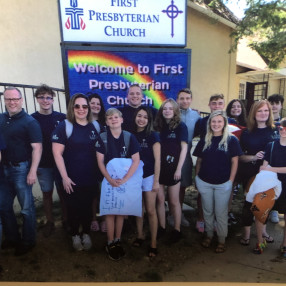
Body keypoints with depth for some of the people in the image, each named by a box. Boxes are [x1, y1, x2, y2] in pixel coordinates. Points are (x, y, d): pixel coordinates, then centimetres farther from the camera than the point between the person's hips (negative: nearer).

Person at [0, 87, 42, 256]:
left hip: (21, 169, -6)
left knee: (27, 207, 6)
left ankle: (28, 241, 24)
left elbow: (37, 148, -15)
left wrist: (32, 171, -20)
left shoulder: (29, 122, -10)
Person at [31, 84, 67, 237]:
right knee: (47, 193, 12)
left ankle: (66, 219, 28)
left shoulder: (61, 118, -2)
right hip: (43, 165, 0)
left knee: (63, 191, 10)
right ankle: (50, 222, 28)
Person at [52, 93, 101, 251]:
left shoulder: (94, 126, 3)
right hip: (72, 179, -3)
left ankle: (86, 233, 37)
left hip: (90, 178, 3)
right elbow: (57, 153, -12)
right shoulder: (64, 126, -9)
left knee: (87, 207, 15)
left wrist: (100, 173, 7)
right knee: (73, 208, 12)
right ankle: (75, 235, 35)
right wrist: (64, 177, -14)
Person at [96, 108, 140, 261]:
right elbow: (100, 162, -6)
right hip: (108, 180, -1)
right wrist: (110, 180, -17)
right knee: (110, 212, 5)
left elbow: (136, 160, -9)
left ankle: (118, 241, 27)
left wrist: (124, 179, -18)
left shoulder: (129, 137, -5)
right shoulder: (102, 138, -5)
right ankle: (110, 244, 21)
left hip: (125, 180, 1)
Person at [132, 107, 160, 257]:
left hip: (149, 176, -3)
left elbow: (157, 159, -7)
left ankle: (153, 243, 13)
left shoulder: (153, 135, -6)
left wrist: (156, 181, -9)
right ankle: (140, 235, 33)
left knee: (150, 210, 1)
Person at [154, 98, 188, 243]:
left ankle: (177, 229, 22)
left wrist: (179, 169, -12)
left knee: (174, 201, 6)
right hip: (158, 167, 4)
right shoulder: (158, 126, 8)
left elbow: (184, 148, -7)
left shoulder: (181, 126, -4)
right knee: (160, 199, 10)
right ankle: (162, 227, 26)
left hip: (173, 168, -4)